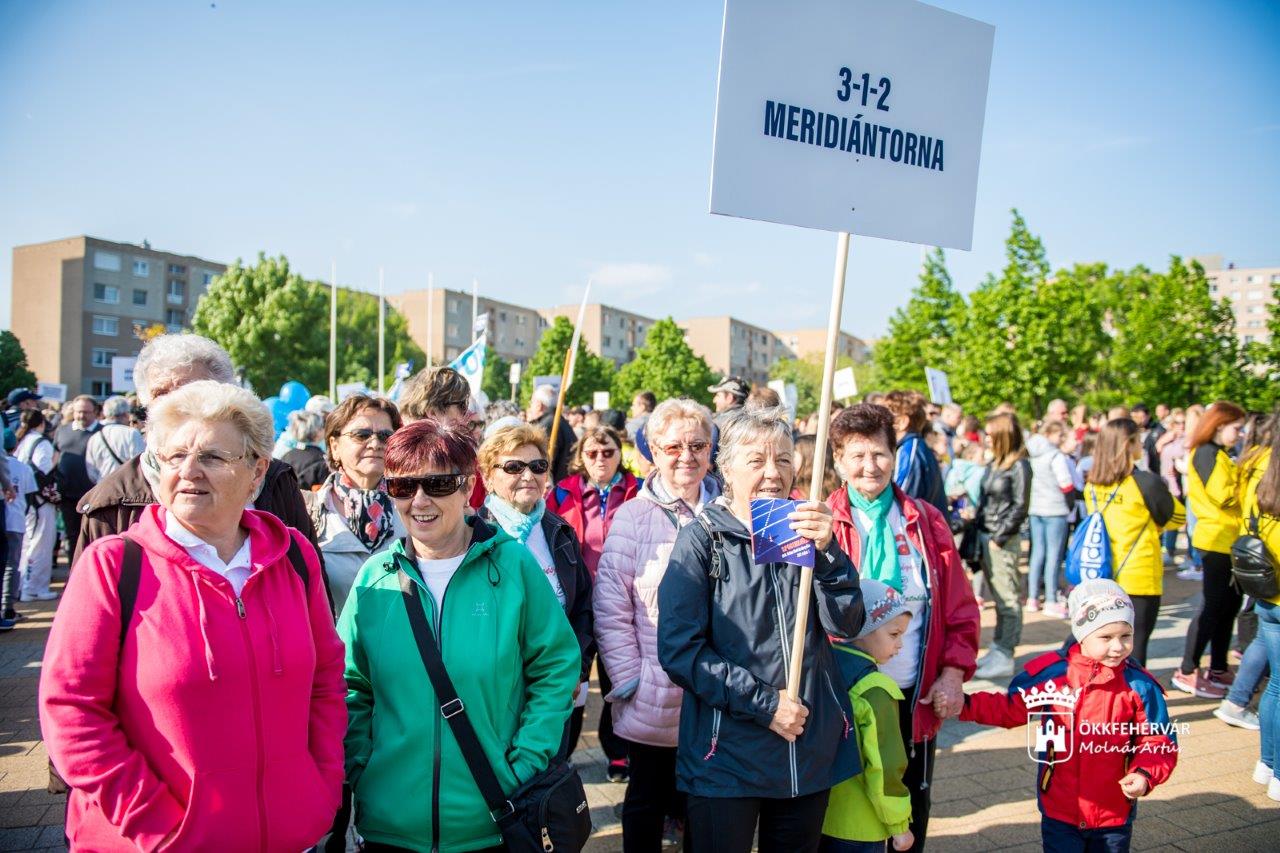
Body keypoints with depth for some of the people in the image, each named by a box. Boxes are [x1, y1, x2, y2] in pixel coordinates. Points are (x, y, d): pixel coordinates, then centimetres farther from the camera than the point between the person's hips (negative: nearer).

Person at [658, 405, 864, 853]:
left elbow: (846, 624, -5)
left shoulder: (807, 531, 5)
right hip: (727, 755, -4)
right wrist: (763, 703, -16)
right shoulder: (701, 540, -7)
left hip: (811, 750, 4)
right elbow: (679, 649, -13)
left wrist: (826, 551, -20)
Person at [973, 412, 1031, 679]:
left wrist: (999, 537, -14)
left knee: (1007, 599, -1)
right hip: (986, 537, 8)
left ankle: (1005, 657, 4)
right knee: (997, 597, 14)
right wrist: (978, 531, 9)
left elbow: (1020, 507, -13)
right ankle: (997, 649, 21)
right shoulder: (993, 464, 13)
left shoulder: (1019, 466, -11)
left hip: (1004, 541, -8)